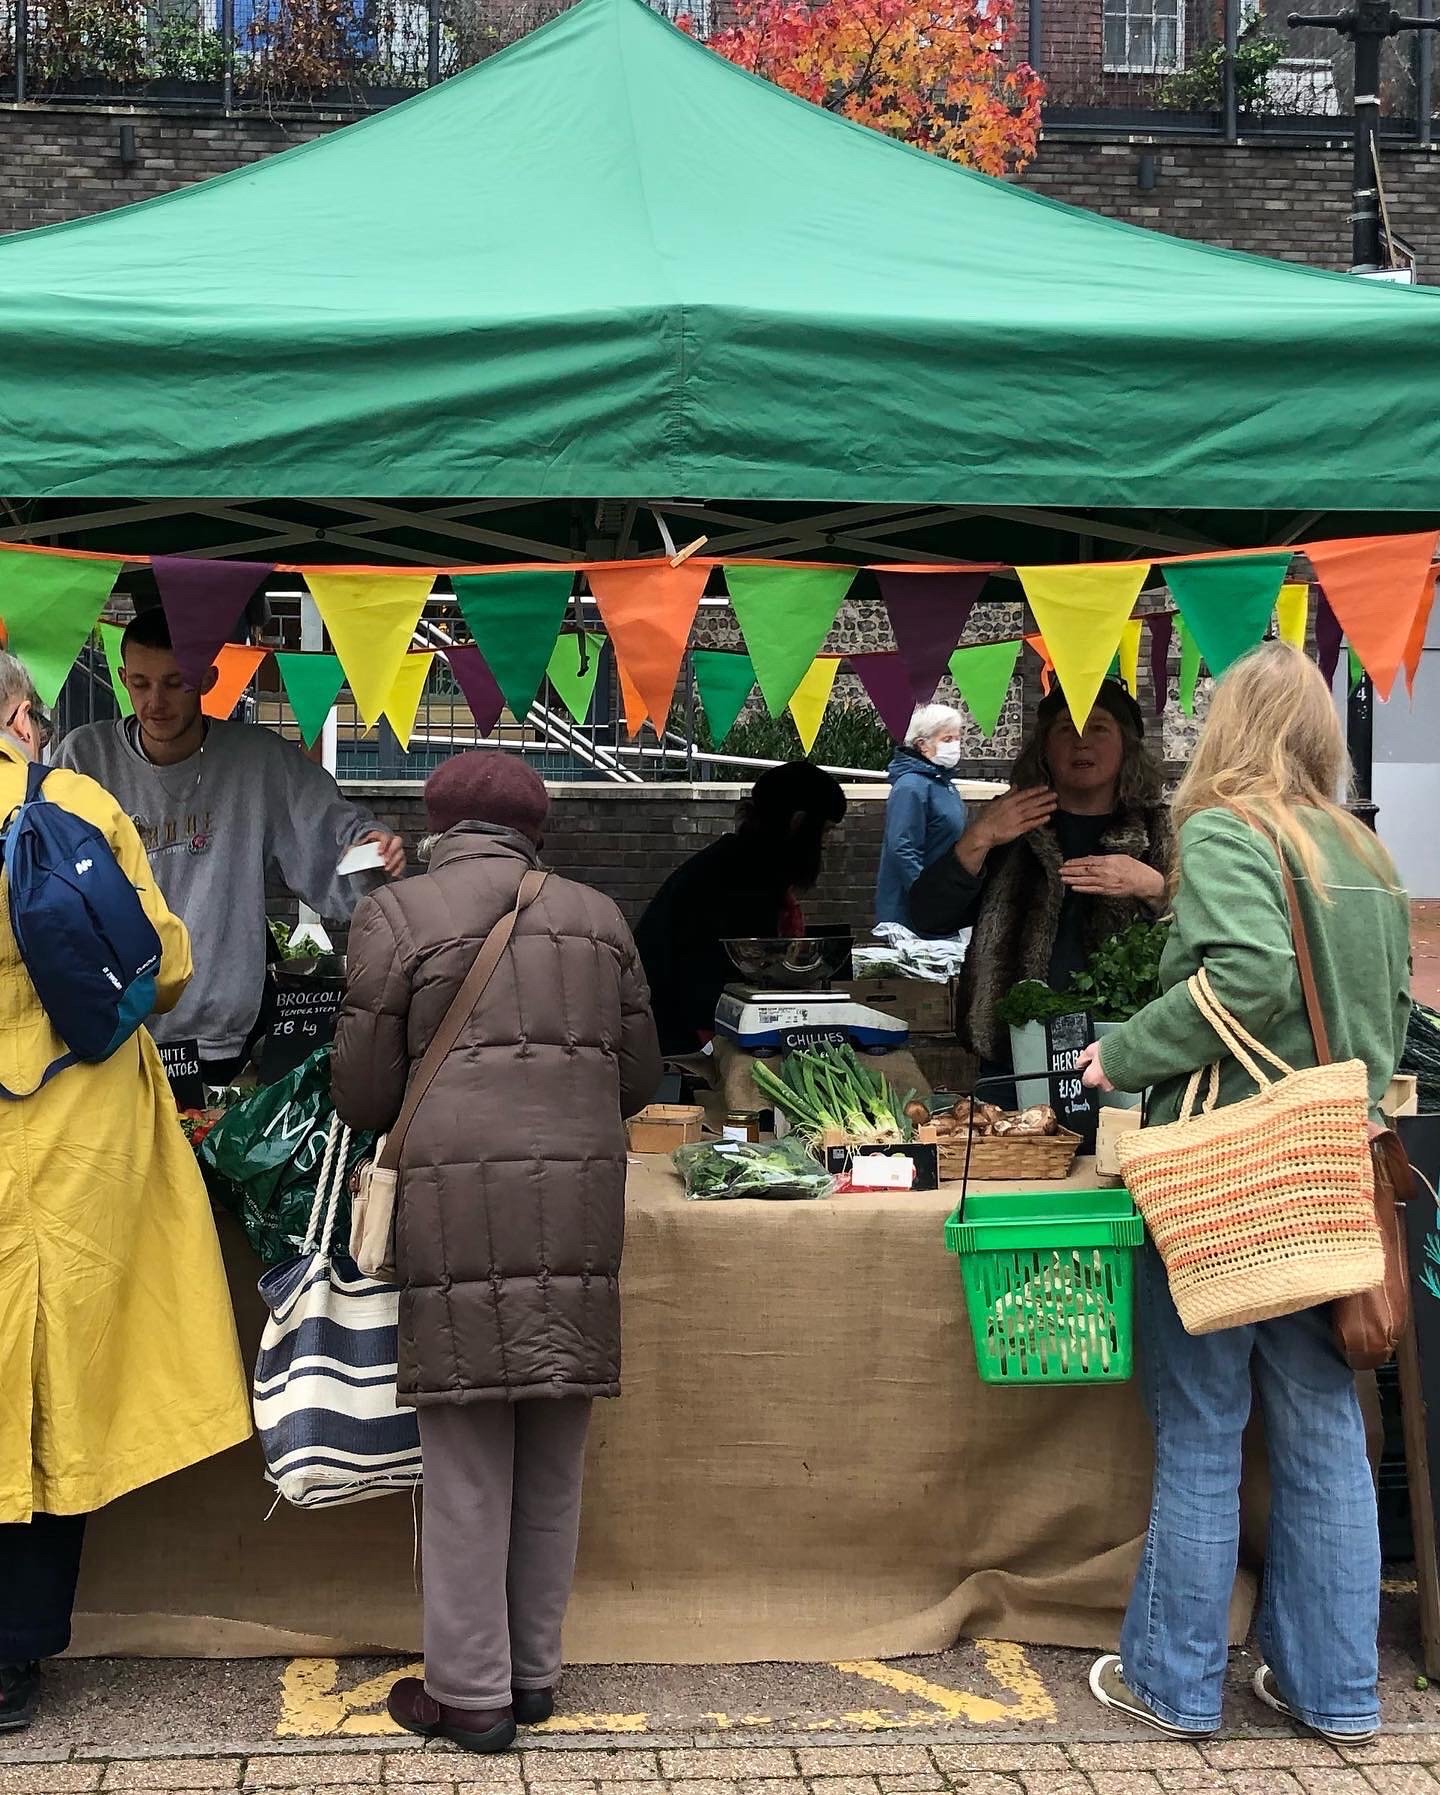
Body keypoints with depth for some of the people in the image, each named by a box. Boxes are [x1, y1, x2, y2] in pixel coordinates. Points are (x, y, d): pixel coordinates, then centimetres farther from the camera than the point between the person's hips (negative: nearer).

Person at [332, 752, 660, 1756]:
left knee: (468, 1469, 5)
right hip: (577, 1212, 3)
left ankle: (472, 1694, 14)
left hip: (459, 1210, -3)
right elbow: (641, 1078, 14)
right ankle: (535, 1672, 24)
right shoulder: (597, 918, 10)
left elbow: (363, 1095, 0)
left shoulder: (397, 917, 0)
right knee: (552, 1465, 14)